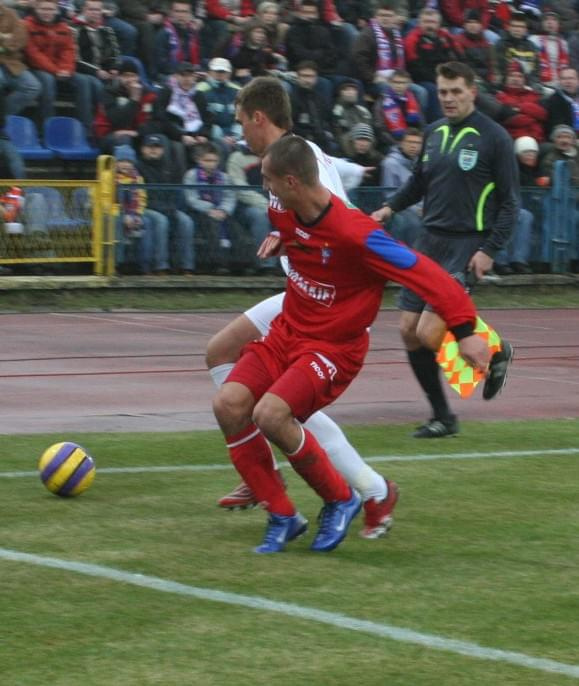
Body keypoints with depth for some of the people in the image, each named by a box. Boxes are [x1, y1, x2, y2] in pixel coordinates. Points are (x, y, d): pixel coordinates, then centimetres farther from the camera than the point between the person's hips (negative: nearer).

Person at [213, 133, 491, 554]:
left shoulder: (354, 233, -27)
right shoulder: (285, 212, -3)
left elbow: (426, 274, -28)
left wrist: (465, 330, -33)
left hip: (334, 347, -7)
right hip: (287, 331, 7)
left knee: (270, 414, -29)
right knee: (229, 404, -15)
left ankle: (340, 500, -4)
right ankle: (282, 516, -1)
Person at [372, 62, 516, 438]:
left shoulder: (494, 137, -7)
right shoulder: (434, 132, 10)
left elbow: (510, 200, -7)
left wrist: (490, 250, -15)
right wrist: (391, 208, 7)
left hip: (466, 245, -7)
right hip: (430, 240, 7)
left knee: (429, 334, -16)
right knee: (410, 331, 1)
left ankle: (495, 350, 12)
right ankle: (443, 417, 13)